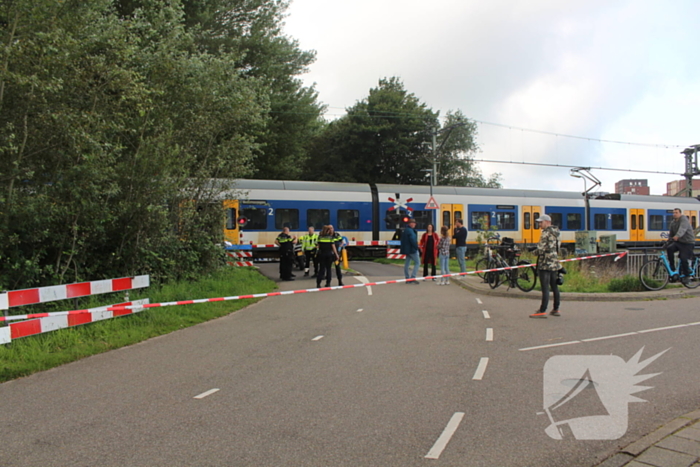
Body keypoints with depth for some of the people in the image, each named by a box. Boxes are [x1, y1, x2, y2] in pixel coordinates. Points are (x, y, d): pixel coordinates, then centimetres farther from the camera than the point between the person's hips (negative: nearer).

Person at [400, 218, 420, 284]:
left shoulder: (405, 230, 14)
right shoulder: (410, 231, -17)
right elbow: (413, 240, -23)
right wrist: (416, 247, -12)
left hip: (407, 249, 10)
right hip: (412, 249, -10)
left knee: (407, 264, 9)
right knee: (417, 262, -3)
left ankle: (407, 278, 13)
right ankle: (412, 277, -8)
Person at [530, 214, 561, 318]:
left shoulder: (546, 233, -13)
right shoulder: (556, 232, 14)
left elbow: (541, 248, -20)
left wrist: (535, 248, 1)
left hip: (546, 264, -9)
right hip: (555, 263, 9)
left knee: (545, 288, -10)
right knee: (554, 287, 15)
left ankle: (542, 311, -10)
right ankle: (556, 309, 22)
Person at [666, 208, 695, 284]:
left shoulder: (684, 219, -15)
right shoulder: (673, 222, 9)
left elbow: (682, 229, -36)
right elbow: (671, 234, 16)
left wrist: (677, 236, -54)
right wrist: (668, 243, 9)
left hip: (688, 243, -6)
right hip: (678, 241, 6)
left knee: (683, 259, -14)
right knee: (669, 248, -22)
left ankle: (686, 275, 8)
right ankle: (672, 268, -12)